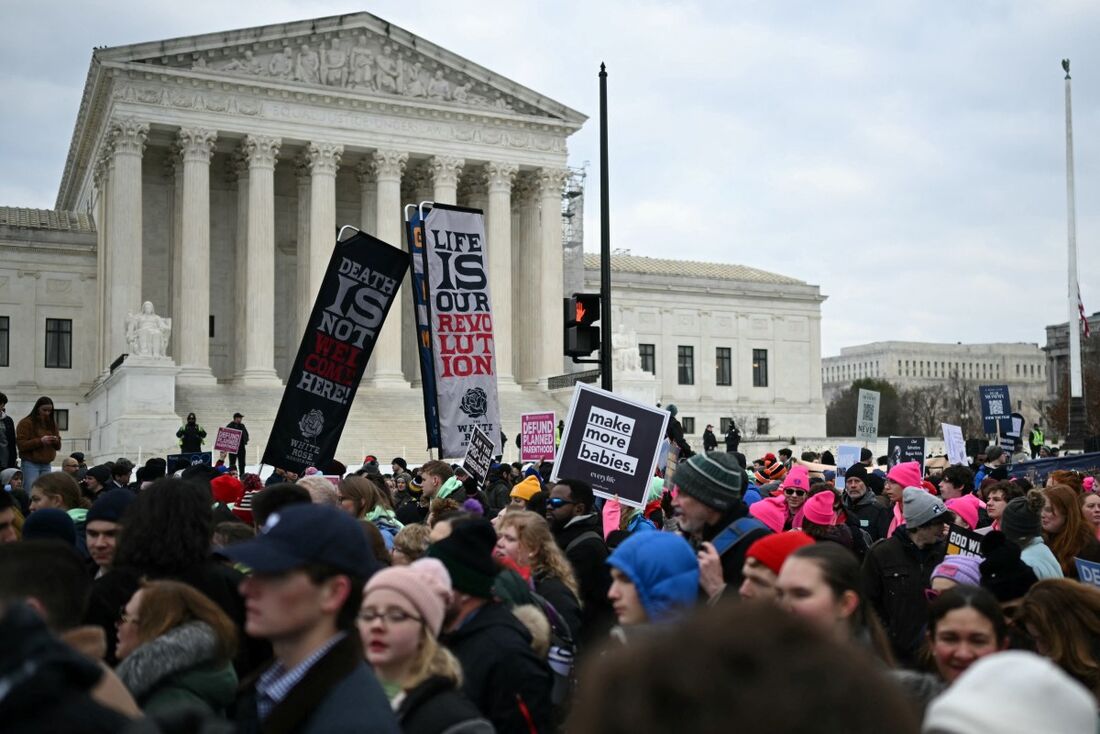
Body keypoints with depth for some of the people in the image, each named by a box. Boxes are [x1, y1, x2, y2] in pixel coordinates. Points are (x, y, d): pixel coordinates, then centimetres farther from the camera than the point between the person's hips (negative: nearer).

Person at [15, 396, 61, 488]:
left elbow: (58, 446, 16)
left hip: (47, 465, 5)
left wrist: (56, 441, -8)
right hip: (30, 464, -5)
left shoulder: (52, 423, 14)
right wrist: (40, 441, -21)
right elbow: (21, 445, -11)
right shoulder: (25, 423, -2)